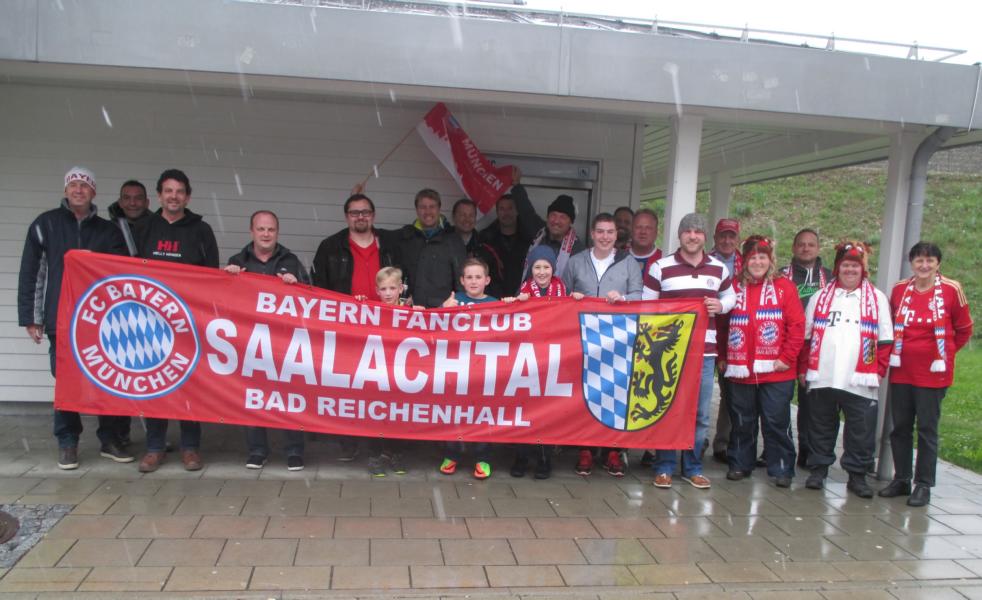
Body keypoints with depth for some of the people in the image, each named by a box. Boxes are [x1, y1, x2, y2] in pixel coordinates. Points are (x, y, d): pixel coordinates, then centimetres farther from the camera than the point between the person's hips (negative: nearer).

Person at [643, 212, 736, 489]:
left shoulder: (719, 268, 8)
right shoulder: (660, 267, -2)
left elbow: (730, 296, 23)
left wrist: (720, 306, -1)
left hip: (704, 351, 3)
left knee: (700, 414, 8)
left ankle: (693, 467, 21)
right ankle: (664, 467, 15)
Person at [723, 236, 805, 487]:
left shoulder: (784, 287, 0)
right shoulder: (734, 287, 6)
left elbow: (797, 325, -4)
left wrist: (787, 358, -9)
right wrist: (722, 357, 5)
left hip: (776, 372, -2)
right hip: (740, 370, 3)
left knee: (777, 422, 3)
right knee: (741, 422, 13)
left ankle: (782, 469, 15)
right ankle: (739, 464, 25)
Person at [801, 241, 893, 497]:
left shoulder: (877, 298, 8)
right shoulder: (820, 297, 11)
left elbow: (885, 340, 6)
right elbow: (805, 336, 10)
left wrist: (879, 370, -2)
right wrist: (804, 368, 4)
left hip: (860, 380, -1)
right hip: (822, 378, 1)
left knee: (861, 429, 3)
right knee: (822, 426, 10)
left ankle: (857, 474, 15)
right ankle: (818, 469, 21)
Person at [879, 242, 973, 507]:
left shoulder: (951, 290, -6)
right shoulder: (899, 289, 2)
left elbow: (964, 329, 5)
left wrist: (944, 354, 6)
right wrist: (895, 353, 10)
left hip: (933, 373, -3)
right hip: (901, 371, 3)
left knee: (927, 428, 3)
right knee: (900, 426, 10)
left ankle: (924, 485, 14)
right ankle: (901, 479, 23)